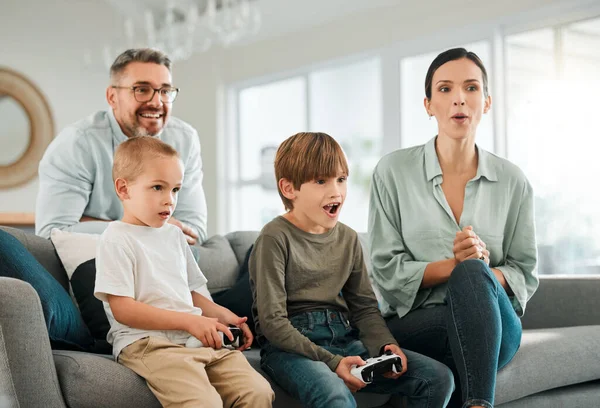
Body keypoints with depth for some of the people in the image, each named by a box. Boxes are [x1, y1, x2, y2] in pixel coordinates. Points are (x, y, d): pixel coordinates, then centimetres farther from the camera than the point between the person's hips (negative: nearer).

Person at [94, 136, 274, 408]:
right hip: (147, 343, -7)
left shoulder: (174, 235, 22)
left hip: (197, 339, 7)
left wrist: (222, 315, 9)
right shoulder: (117, 239, -2)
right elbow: (122, 309, -11)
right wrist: (188, 321, -14)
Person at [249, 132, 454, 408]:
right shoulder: (275, 239, -9)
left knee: (438, 379, -6)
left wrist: (386, 345, -5)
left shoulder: (348, 238, 12)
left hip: (345, 338, 7)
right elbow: (273, 322, -14)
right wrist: (330, 361, -20)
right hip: (289, 346, -7)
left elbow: (364, 306, 15)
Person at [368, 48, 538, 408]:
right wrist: (454, 266, -20)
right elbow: (387, 270, -4)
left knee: (472, 275, -32)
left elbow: (524, 273, 7)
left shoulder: (513, 181, 5)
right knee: (470, 274, -33)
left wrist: (476, 271, -16)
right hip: (413, 324, -2)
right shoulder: (394, 171, 0)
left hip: (495, 325, 2)